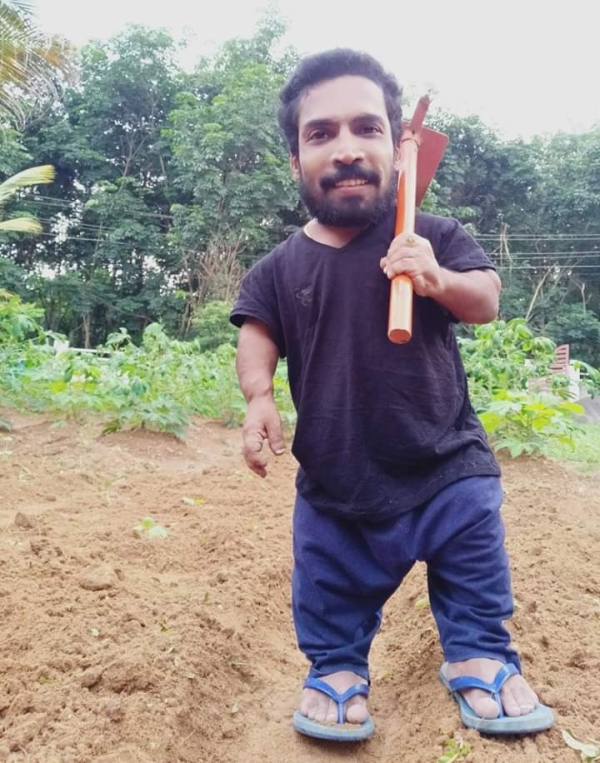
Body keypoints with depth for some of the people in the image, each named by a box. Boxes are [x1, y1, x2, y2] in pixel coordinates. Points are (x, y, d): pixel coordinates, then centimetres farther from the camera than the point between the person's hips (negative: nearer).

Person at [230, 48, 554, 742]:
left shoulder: (433, 239, -5)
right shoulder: (278, 269, -2)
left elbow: (486, 301, -6)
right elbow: (256, 334, -1)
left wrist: (439, 279, -29)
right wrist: (258, 399, -22)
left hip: (448, 466, 0)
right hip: (336, 479, 1)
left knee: (477, 582, 17)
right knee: (331, 593, 14)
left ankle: (479, 659, 42)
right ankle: (336, 670, 39)